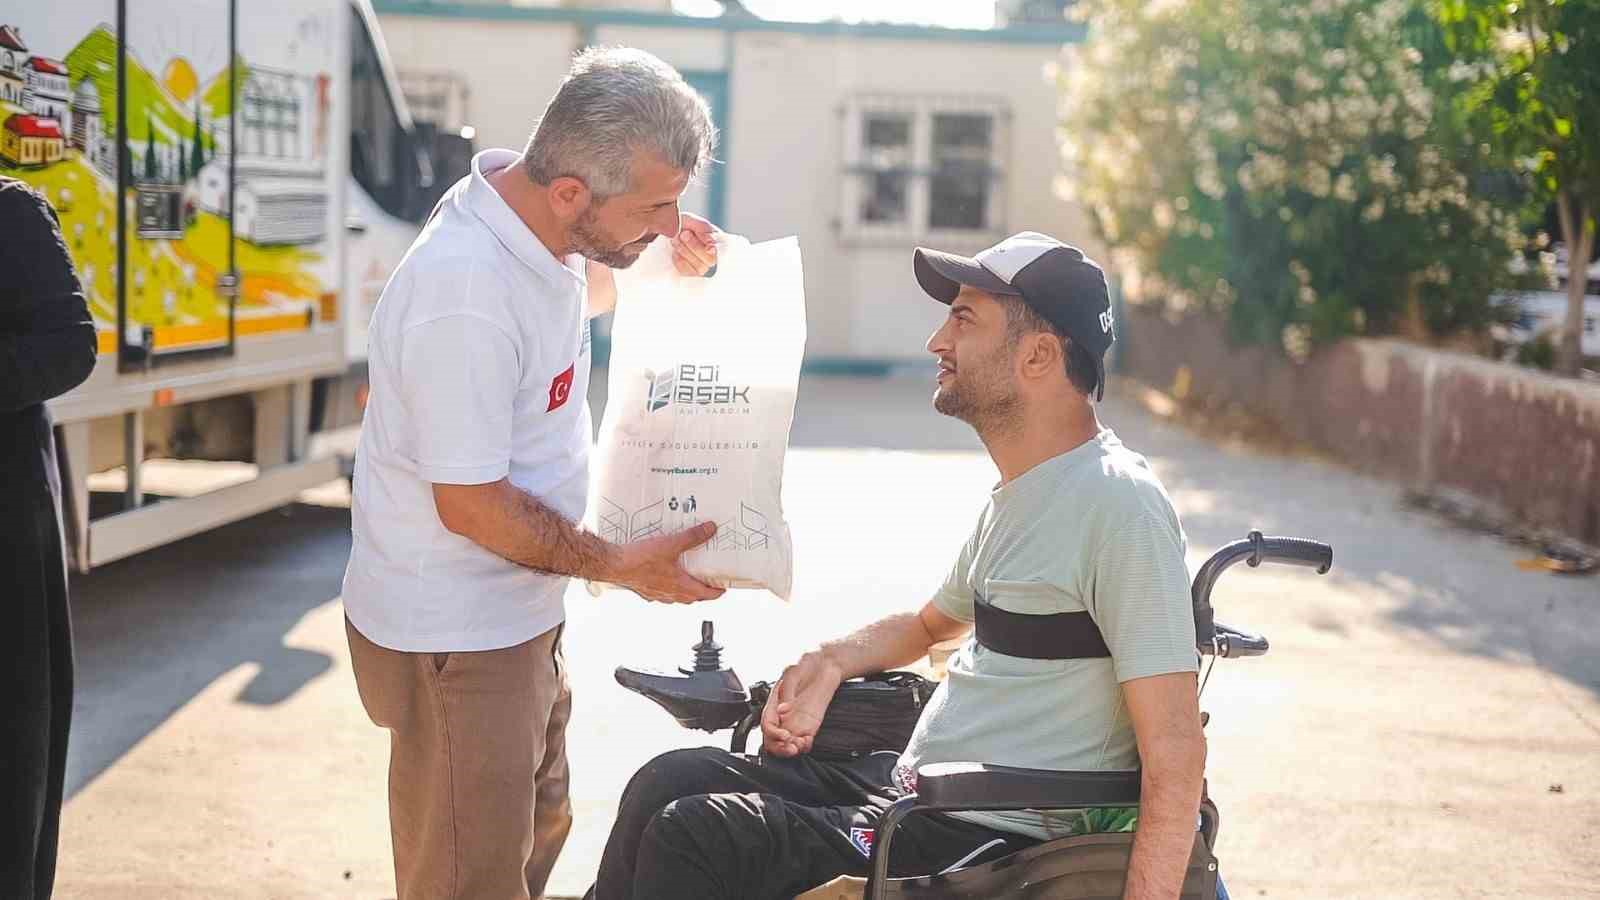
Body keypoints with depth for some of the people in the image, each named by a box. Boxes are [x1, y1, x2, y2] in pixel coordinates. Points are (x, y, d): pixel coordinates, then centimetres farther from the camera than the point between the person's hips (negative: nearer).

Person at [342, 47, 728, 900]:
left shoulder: (536, 221, -3)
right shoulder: (466, 296, -32)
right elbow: (472, 506, -26)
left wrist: (661, 260, 3)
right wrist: (618, 565, -15)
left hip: (515, 614, 10)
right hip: (456, 638, -10)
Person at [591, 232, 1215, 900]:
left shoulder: (1118, 505, -17)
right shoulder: (1018, 493, 14)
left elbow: (1176, 752, -21)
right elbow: (932, 623, 32)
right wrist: (829, 663, 12)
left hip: (995, 839, -9)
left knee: (692, 837, -17)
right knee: (668, 785, 2)